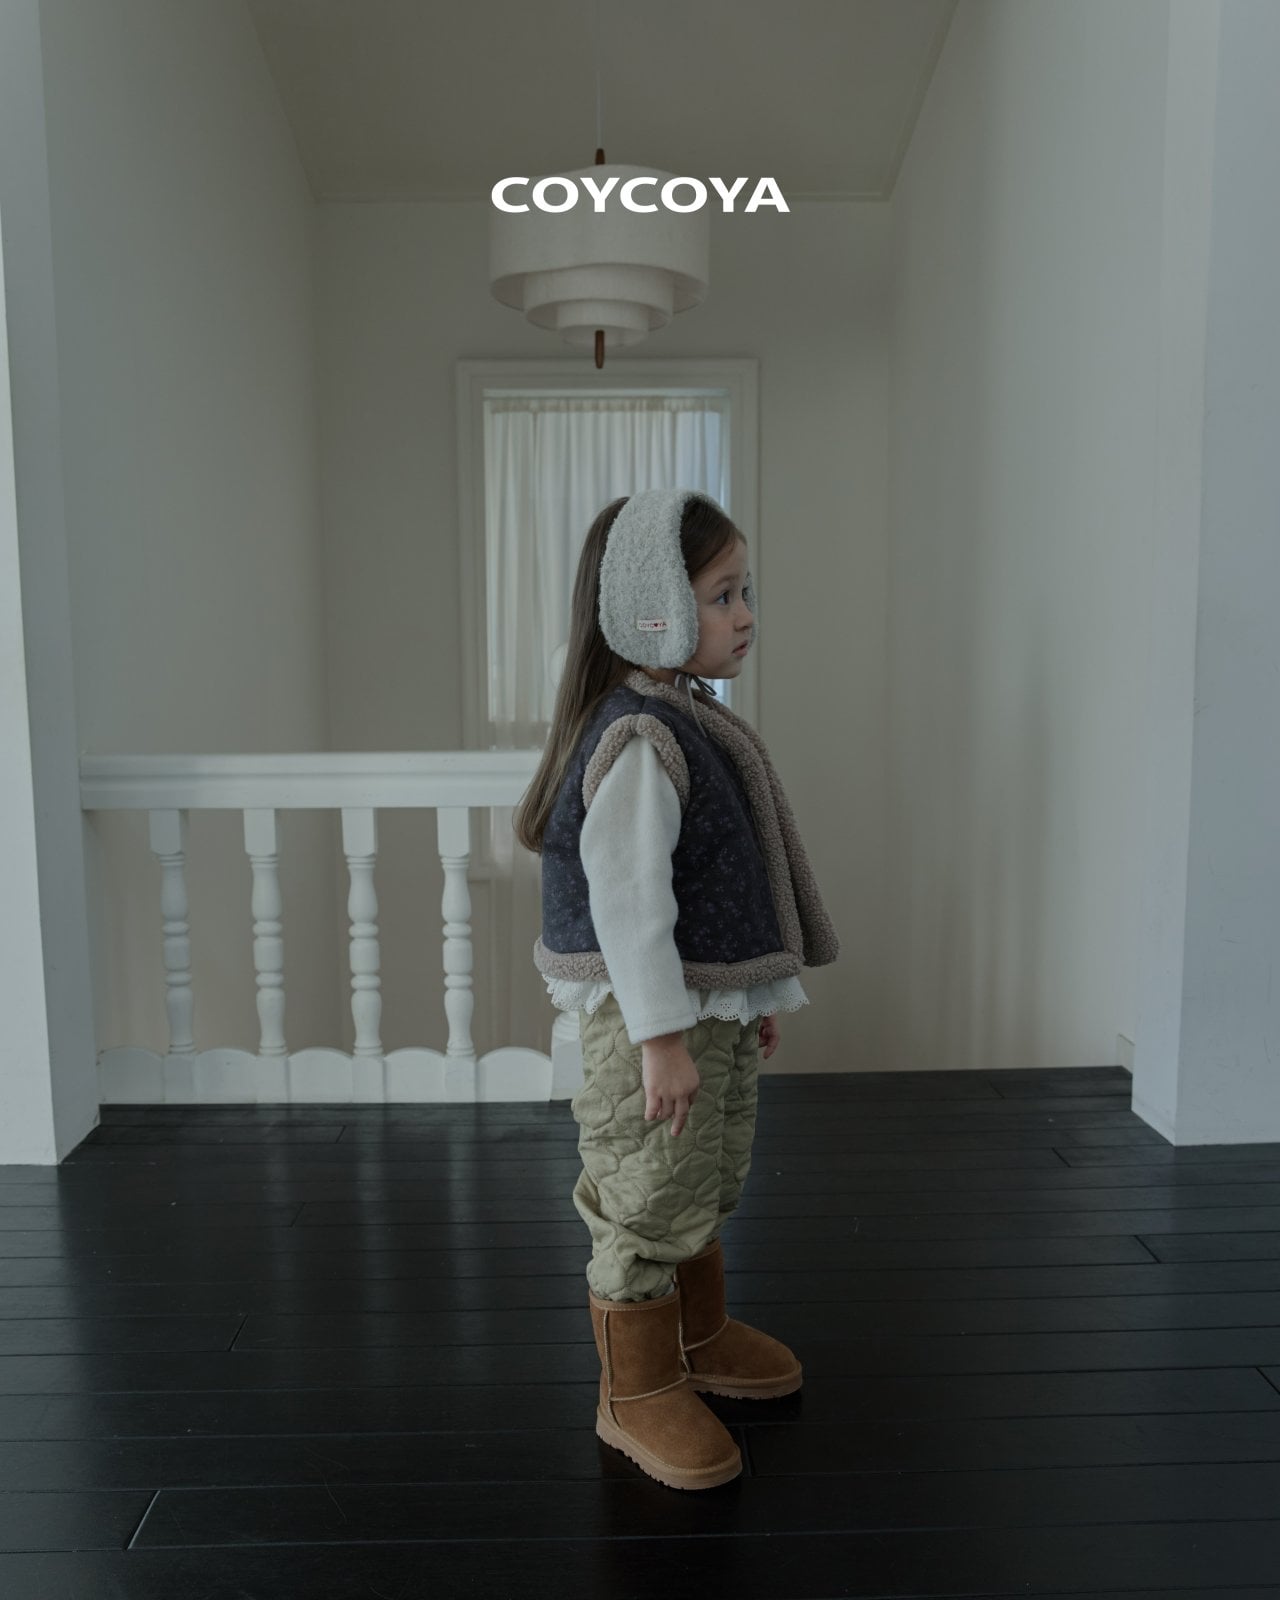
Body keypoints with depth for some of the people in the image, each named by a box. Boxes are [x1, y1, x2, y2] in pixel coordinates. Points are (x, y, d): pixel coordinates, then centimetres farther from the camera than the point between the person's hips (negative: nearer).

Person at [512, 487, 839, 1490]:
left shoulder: (698, 721, 10)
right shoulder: (638, 740, -23)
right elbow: (626, 902, -26)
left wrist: (755, 995, 21)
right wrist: (662, 1036, -24)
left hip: (714, 1005, 10)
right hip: (651, 1016, -10)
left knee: (707, 1186, 25)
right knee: (649, 1202, 6)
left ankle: (702, 1339, 46)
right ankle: (636, 1392, 27)